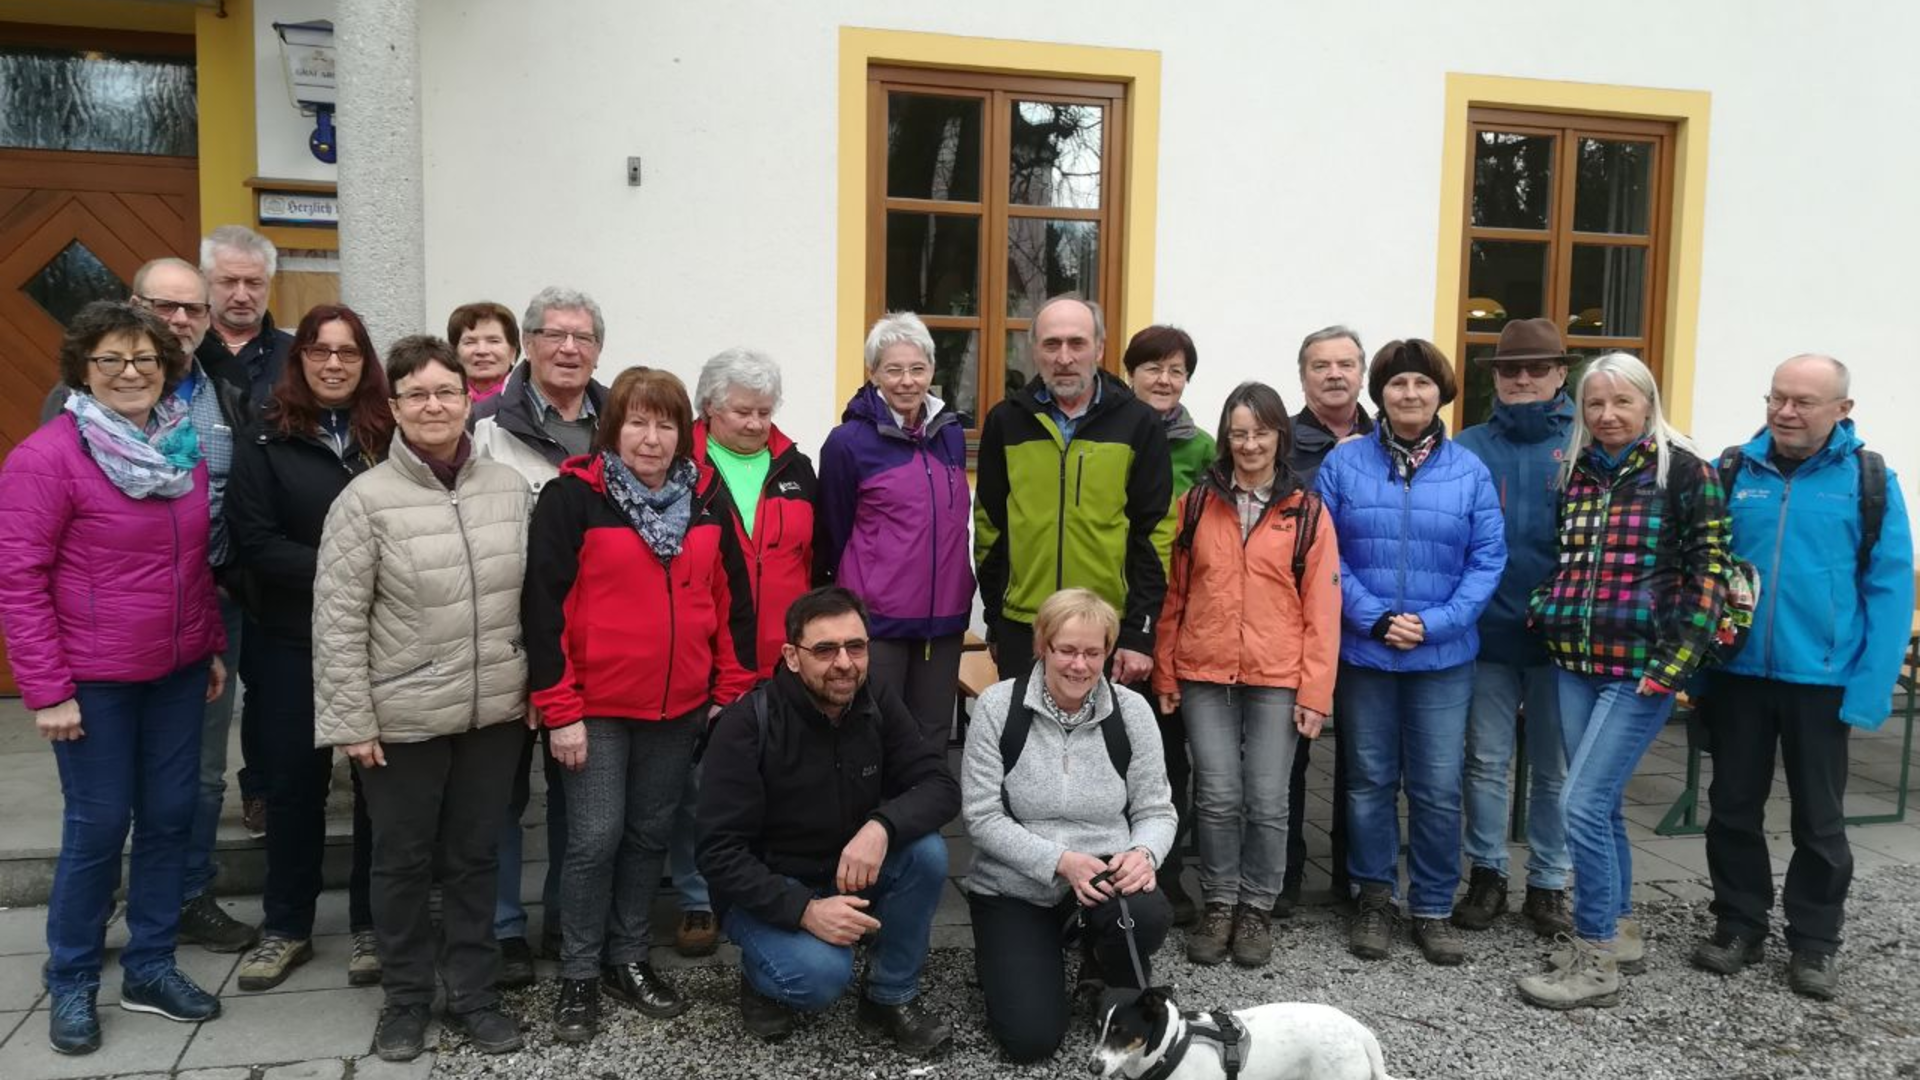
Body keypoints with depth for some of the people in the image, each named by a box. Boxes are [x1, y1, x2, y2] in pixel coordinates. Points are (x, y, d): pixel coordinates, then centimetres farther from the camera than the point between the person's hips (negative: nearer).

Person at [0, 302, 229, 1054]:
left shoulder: (184, 449, 5)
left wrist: (214, 646, 12)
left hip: (178, 672, 5)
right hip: (95, 680, -5)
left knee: (170, 815, 11)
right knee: (98, 825, 3)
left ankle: (150, 967, 26)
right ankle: (71, 984, 22)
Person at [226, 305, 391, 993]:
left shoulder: (390, 437, 2)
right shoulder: (267, 443, 1)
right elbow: (256, 543, -7)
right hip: (295, 641, 0)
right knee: (294, 780, 10)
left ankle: (370, 925, 21)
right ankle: (286, 927, 25)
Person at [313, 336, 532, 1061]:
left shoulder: (511, 488, 1)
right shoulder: (366, 499, -10)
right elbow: (337, 620, -10)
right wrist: (351, 722, -11)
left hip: (494, 713, 3)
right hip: (402, 719, -3)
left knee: (474, 858, 15)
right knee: (404, 862, 13)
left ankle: (473, 994, 30)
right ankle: (405, 998, 31)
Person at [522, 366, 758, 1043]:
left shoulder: (706, 503, 6)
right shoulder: (573, 497, -9)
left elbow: (731, 602, 10)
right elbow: (543, 606, -11)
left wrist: (732, 692, 6)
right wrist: (560, 710, -13)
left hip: (680, 707, 4)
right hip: (597, 708, -4)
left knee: (651, 834, 13)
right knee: (595, 839, 0)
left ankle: (628, 959, 29)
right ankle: (578, 976, 17)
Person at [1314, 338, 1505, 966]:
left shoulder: (1469, 471, 2)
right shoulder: (1342, 464, -1)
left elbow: (1488, 559, -1)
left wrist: (1436, 623, -12)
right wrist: (1375, 618, -14)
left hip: (1443, 656, 1)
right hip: (1362, 652, 0)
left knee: (1439, 788, 5)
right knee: (1370, 781, 10)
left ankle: (1433, 908, 20)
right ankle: (1374, 898, 25)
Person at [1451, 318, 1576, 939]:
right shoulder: (1468, 448, 2)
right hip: (1487, 633, 1)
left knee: (1554, 769, 11)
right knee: (1486, 762, 10)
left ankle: (1548, 884, 24)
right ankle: (1485, 876, 23)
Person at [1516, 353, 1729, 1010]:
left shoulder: (1684, 472, -4)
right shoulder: (1572, 473, 12)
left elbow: (1708, 572, -8)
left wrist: (1676, 661, -15)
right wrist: (1545, 622, 7)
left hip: (1641, 669, -6)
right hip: (1575, 665, 6)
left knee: (1583, 804, -10)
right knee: (1601, 804, 13)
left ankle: (1595, 961, 2)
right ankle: (1619, 931, 30)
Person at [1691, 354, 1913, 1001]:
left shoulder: (1868, 480, -5)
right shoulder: (1732, 472, 1)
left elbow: (1891, 589, -7)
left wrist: (1868, 692, -13)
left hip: (1822, 680, -2)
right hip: (1736, 674, 2)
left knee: (1819, 820, 11)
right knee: (1733, 807, 13)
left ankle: (1814, 942, 27)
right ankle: (1739, 923, 29)